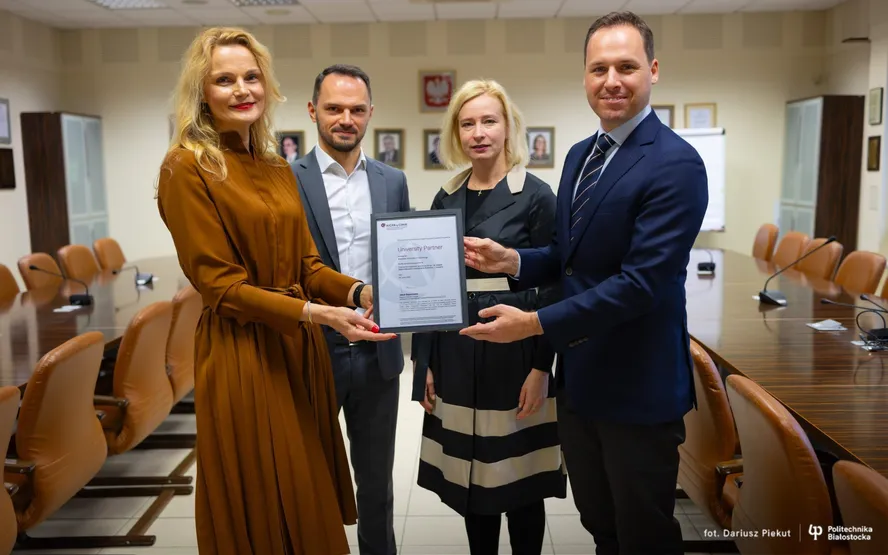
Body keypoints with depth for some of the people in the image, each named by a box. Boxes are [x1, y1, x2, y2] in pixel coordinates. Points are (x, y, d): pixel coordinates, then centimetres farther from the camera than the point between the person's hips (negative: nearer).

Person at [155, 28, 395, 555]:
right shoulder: (187, 168, -10)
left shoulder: (277, 167, 11)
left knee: (309, 496, 17)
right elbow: (219, 283, -14)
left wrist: (356, 291, -11)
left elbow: (307, 262, 8)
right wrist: (315, 313, -22)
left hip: (300, 349, 6)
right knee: (260, 510, 8)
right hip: (242, 355, -6)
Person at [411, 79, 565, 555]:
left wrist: (541, 368, -12)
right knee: (472, 476, 14)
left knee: (518, 477, 8)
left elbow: (552, 287, -7)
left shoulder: (535, 195, -6)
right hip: (455, 354, 4)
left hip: (513, 350, -4)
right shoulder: (446, 198, 7)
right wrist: (426, 363, 5)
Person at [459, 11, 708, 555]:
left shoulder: (676, 164, -19)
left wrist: (535, 323, -24)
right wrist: (511, 260, -7)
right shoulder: (581, 154, 8)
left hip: (637, 388, -7)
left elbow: (642, 281, -25)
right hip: (578, 378, 8)